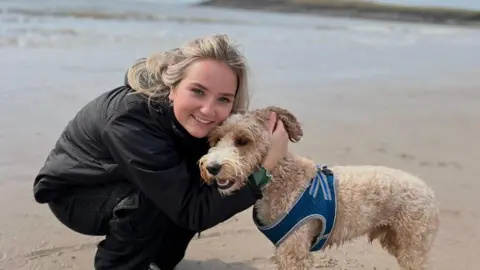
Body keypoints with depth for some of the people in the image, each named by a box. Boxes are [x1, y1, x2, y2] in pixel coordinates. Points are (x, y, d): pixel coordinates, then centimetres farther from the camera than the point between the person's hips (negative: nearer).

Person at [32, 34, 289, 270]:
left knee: (206, 189, -10)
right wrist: (263, 166, -40)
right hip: (73, 192, -6)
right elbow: (191, 211, -38)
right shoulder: (131, 121, -39)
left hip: (121, 180, 6)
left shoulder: (189, 118, -19)